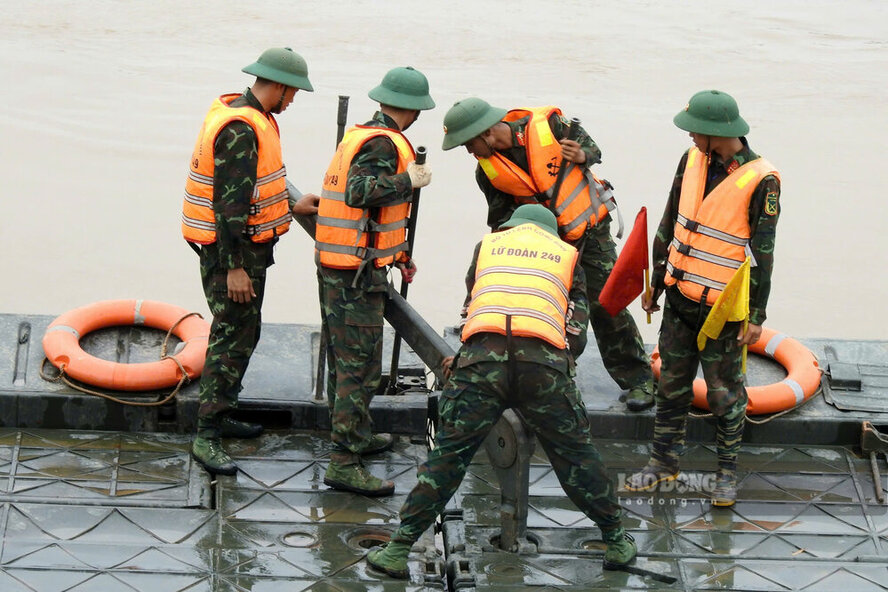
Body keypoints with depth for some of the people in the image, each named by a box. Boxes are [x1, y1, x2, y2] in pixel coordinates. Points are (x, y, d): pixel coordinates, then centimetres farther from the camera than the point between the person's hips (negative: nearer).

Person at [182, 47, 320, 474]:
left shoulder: (252, 120, 10)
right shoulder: (241, 130, -23)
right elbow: (230, 203, -25)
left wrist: (290, 208, 27)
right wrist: (234, 267, -25)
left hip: (246, 244, 11)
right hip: (233, 249, -11)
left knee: (242, 331, 19)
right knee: (233, 336, -10)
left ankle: (219, 415, 30)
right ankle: (206, 436, -9)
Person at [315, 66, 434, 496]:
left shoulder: (359, 135, 14)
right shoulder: (383, 145, -16)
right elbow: (359, 192, -33)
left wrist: (401, 254, 29)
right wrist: (408, 181, -23)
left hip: (332, 265, 10)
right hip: (359, 274, -10)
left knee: (343, 359, 21)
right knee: (360, 368, -8)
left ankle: (356, 435, 38)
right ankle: (344, 463, -9)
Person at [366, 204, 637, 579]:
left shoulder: (488, 244, 28)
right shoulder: (567, 255, 27)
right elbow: (576, 334, 22)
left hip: (482, 354, 0)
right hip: (544, 360, 0)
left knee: (449, 454, 4)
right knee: (575, 455, 14)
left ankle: (398, 550, 3)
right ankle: (617, 542, 24)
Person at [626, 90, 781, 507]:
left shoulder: (761, 180, -16)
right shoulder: (692, 161, 2)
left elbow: (762, 252, -12)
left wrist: (756, 315, -11)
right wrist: (656, 282, 17)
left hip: (724, 307, -6)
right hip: (680, 298, 6)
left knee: (723, 392, 3)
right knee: (672, 383, 13)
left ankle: (728, 471, 18)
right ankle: (664, 461, 25)